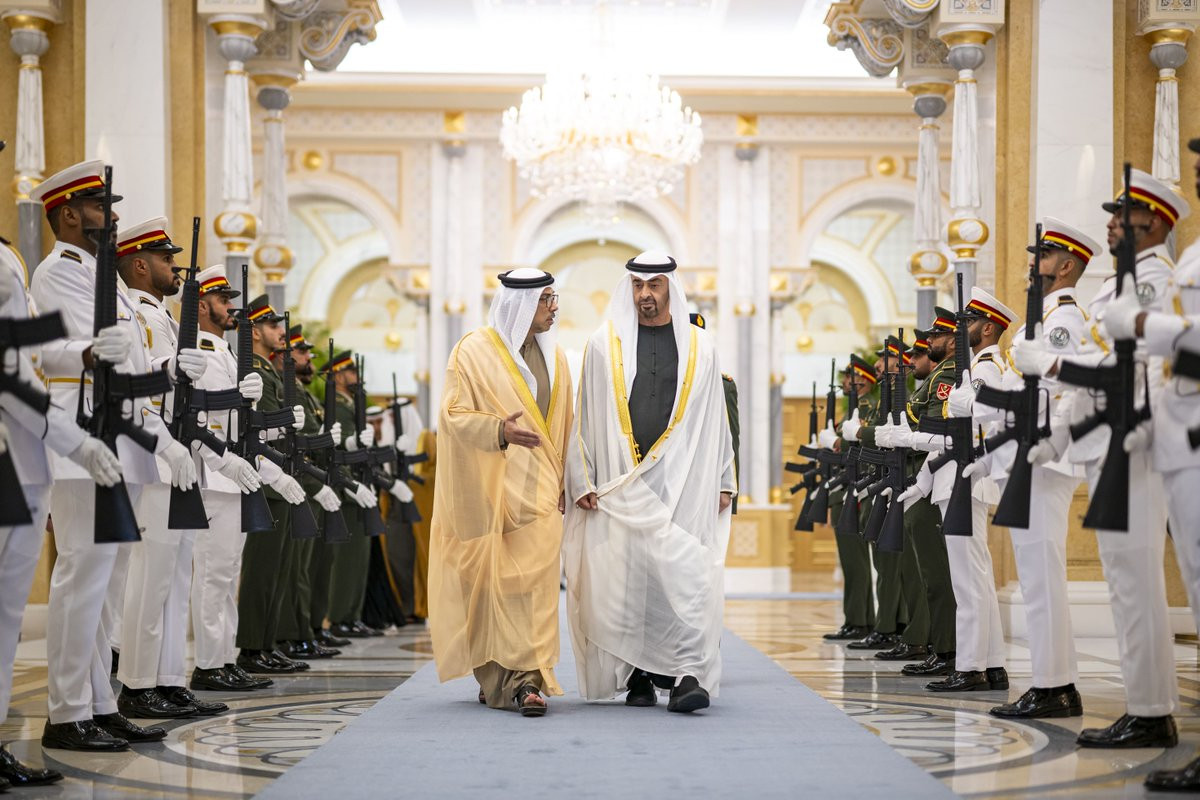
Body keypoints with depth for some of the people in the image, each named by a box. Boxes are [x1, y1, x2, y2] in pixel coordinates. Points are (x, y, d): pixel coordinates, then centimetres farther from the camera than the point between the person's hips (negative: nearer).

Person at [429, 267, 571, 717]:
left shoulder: (554, 357, 13)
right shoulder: (474, 352, -2)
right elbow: (454, 414, -8)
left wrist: (564, 482, 13)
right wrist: (500, 431, -24)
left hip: (537, 489, 3)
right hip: (489, 488, -3)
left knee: (535, 577, -8)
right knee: (489, 578, 0)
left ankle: (527, 678, -9)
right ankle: (495, 676, 12)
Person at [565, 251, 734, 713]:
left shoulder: (699, 347, 10)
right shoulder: (604, 345, 8)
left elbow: (715, 420, 12)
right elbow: (585, 417, 8)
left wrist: (724, 481, 8)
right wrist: (582, 481, 2)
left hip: (683, 483, 0)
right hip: (621, 484, 0)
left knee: (686, 575, -12)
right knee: (625, 580, -1)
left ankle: (687, 675, -13)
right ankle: (638, 677, 9)